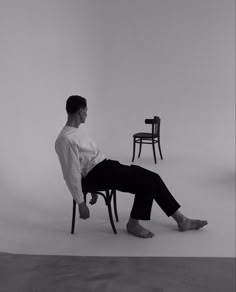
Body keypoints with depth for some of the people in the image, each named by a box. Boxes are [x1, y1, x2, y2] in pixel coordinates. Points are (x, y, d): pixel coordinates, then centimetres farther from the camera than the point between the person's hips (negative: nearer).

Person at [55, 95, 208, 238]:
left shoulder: (78, 130, 15)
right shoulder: (66, 139, -18)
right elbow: (72, 174, -18)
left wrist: (94, 188, 25)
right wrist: (81, 203, -15)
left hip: (106, 164, 9)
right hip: (97, 173, -9)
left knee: (153, 178, -1)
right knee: (146, 183, -20)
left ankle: (181, 219, 7)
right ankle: (133, 224, -1)